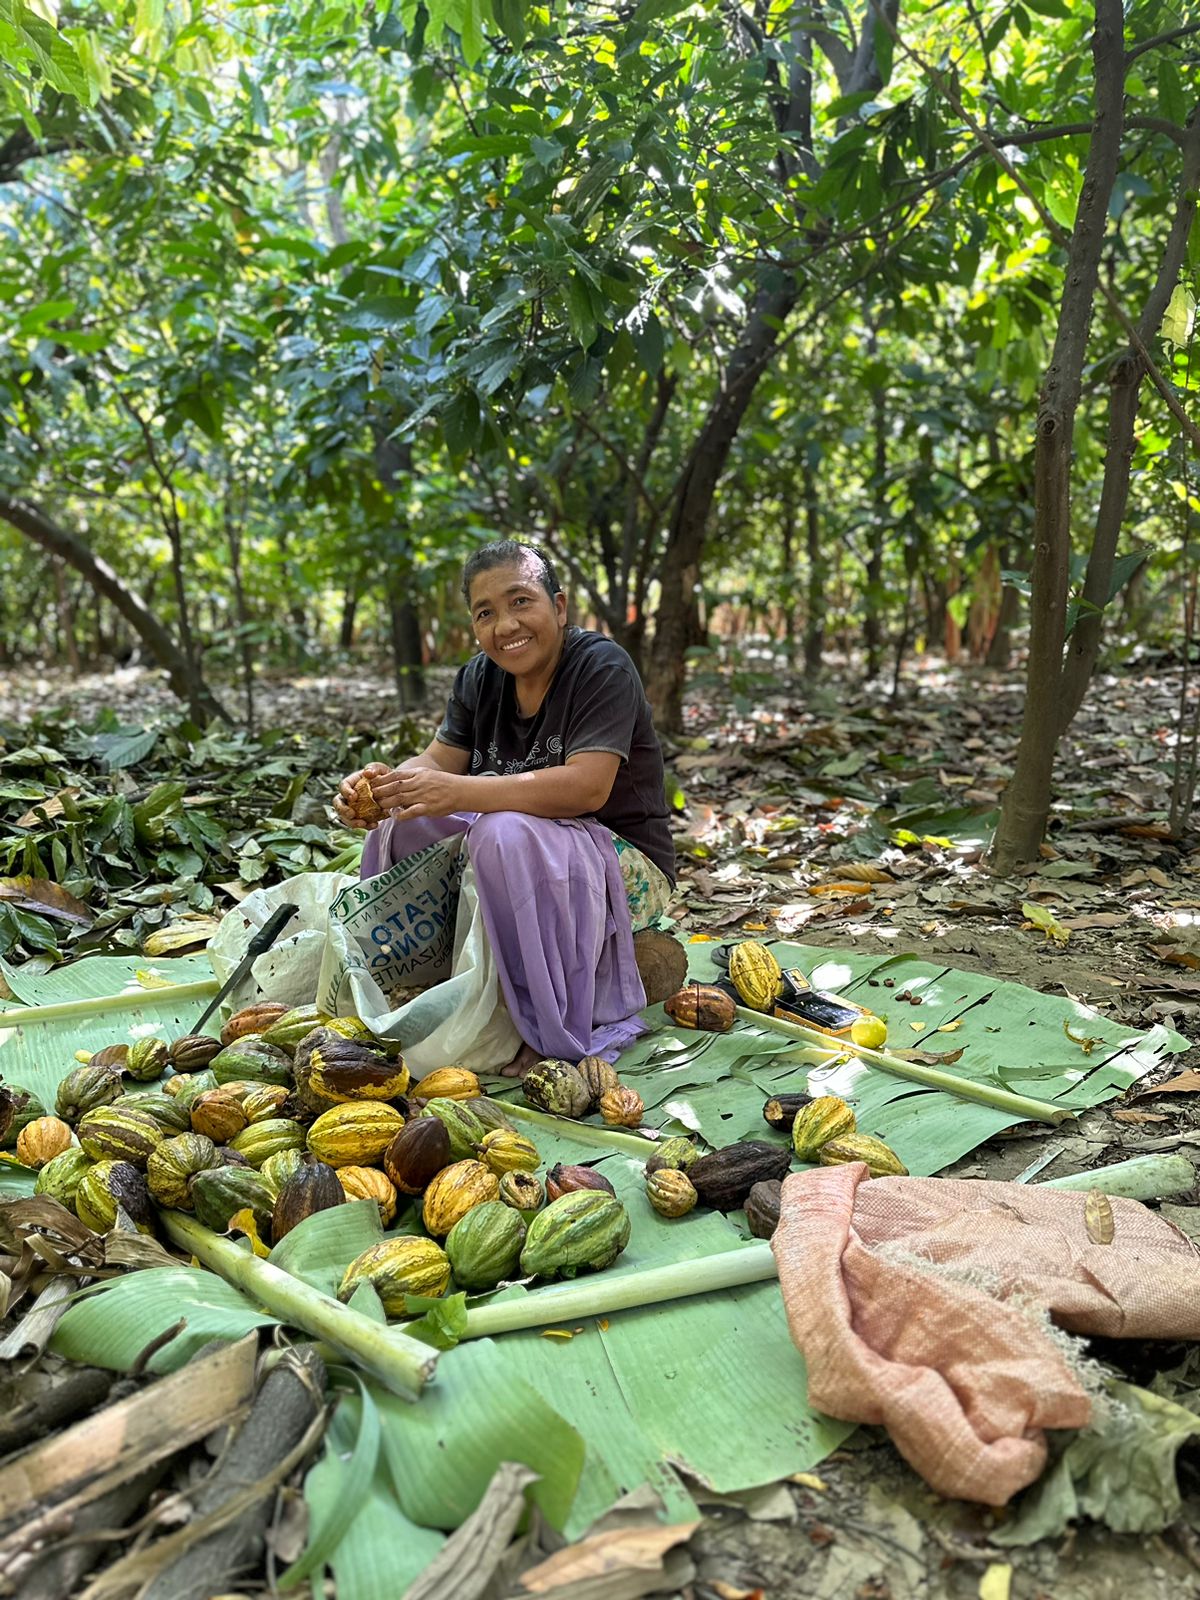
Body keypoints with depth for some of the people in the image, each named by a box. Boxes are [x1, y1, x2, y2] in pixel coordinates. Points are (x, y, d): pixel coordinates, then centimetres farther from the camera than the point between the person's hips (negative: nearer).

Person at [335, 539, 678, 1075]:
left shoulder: (601, 667, -18)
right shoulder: (480, 677, 4)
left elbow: (587, 788, -30)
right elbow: (438, 759, -1)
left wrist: (458, 792, -39)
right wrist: (383, 782, -25)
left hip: (627, 868, -7)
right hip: (530, 858, 7)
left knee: (507, 834, -34)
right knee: (402, 817, -5)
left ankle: (563, 1031, -21)